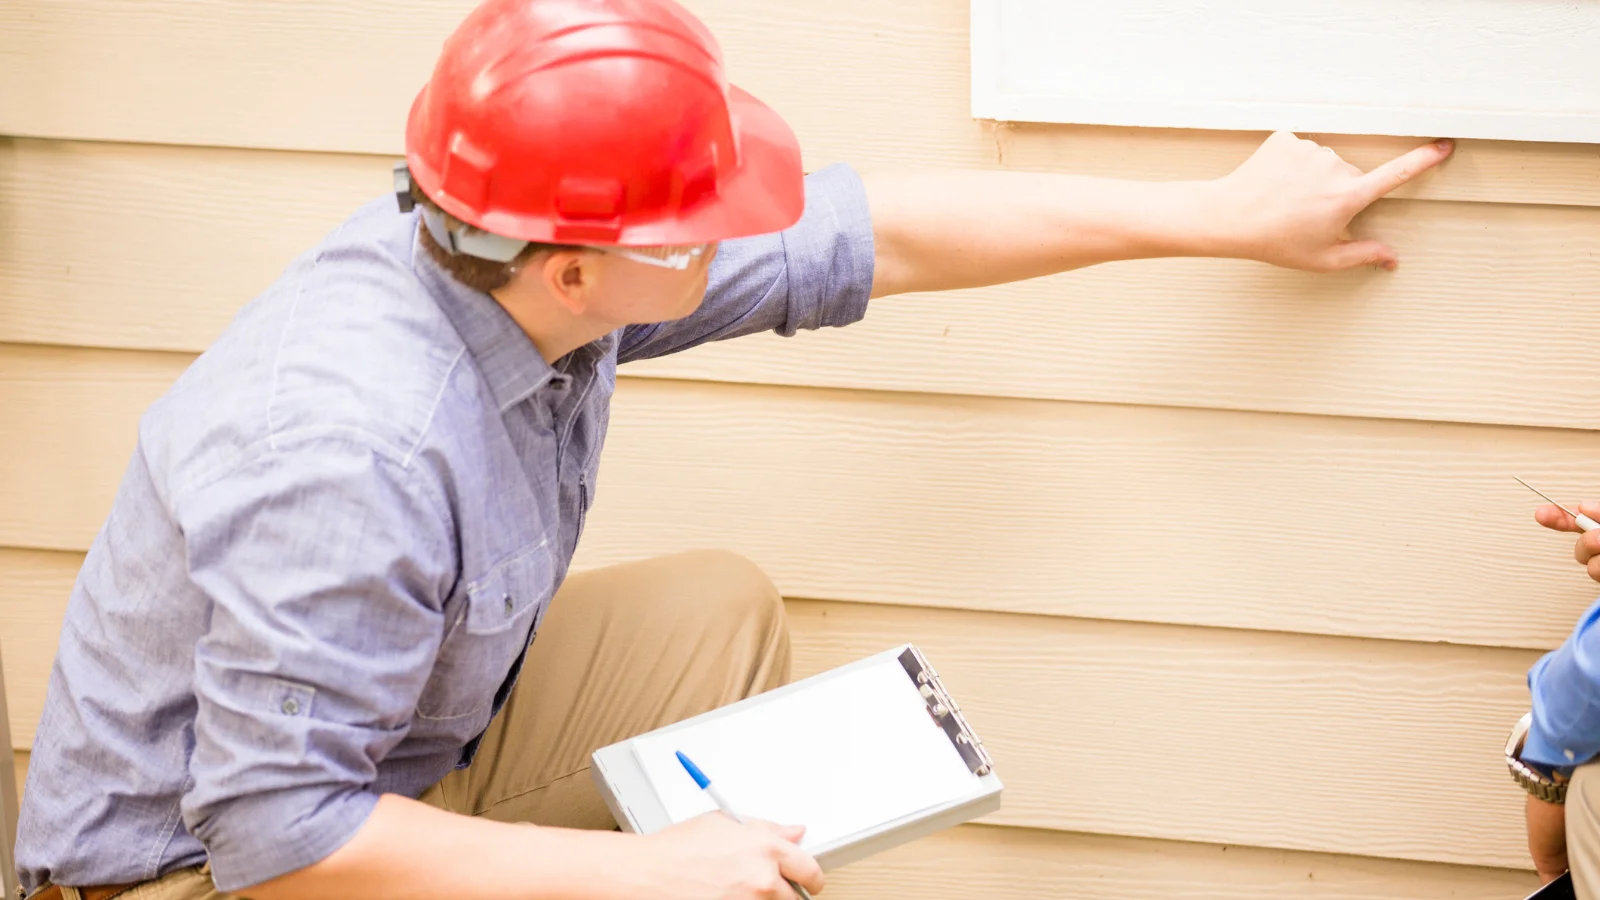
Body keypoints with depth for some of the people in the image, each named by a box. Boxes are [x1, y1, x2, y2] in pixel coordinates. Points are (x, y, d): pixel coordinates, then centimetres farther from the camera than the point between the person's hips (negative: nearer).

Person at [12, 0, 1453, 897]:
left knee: (721, 609, 7)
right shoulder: (350, 452, -37)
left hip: (398, 738, 9)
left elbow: (885, 235, -2)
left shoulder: (539, 256, -11)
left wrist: (1227, 216, 3)